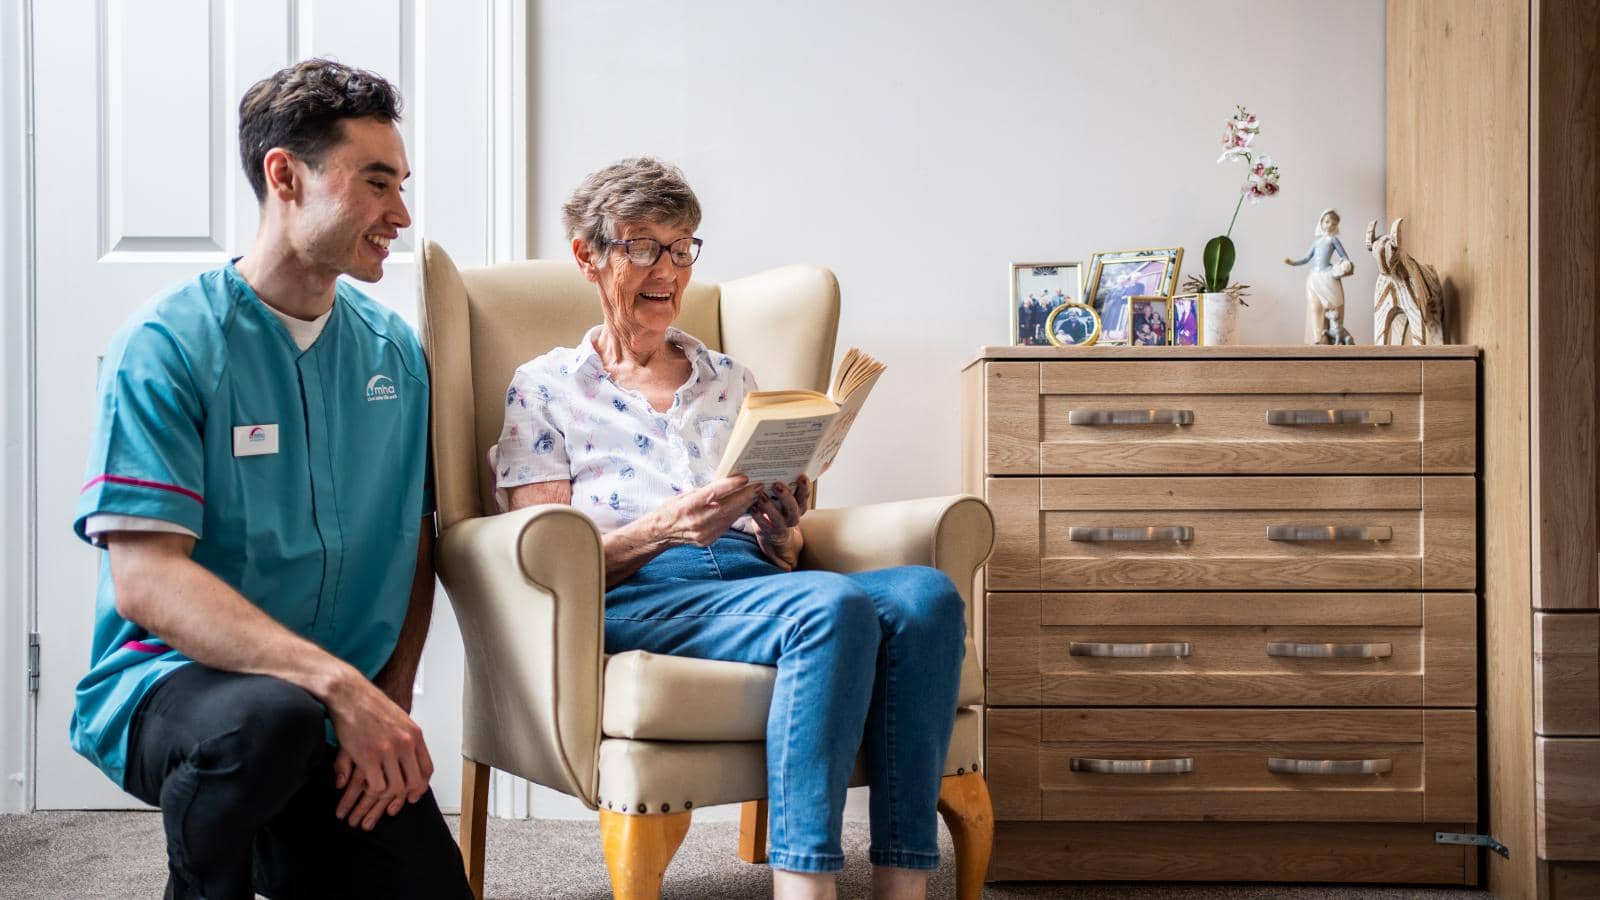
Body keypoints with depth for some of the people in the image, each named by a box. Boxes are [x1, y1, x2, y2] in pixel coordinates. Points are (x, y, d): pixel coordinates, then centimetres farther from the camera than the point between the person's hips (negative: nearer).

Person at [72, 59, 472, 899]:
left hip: (344, 718, 6)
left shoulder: (394, 351, 8)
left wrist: (391, 703, -6)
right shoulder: (168, 343, -11)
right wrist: (338, 685, -27)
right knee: (269, 719, -37)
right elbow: (145, 583, -19)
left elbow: (415, 549, 10)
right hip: (168, 677, -5)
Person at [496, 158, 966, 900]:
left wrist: (782, 529, -3)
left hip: (752, 579, 5)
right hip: (636, 598, -5)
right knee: (834, 604, -36)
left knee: (926, 594, -28)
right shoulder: (546, 387, 12)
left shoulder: (730, 380, 25)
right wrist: (665, 527, -17)